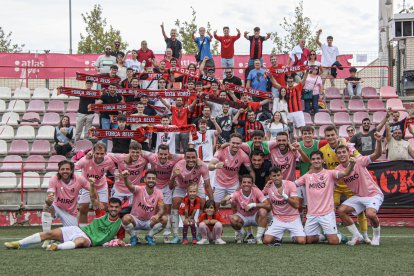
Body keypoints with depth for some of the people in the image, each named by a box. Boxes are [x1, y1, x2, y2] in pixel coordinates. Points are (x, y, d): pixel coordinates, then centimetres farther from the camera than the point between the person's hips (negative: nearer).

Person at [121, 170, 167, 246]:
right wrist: (125, 178, -62)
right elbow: (130, 186, -37)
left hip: (150, 221, 2)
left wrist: (157, 215, -39)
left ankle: (150, 236, 1)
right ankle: (133, 237, -3)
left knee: (164, 219, -25)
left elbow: (161, 210, -13)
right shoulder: (139, 190, -15)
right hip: (136, 220, -2)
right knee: (125, 218, -34)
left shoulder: (159, 193, -6)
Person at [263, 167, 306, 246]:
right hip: (278, 219, 2)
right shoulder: (269, 186, -4)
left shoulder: (290, 184, -13)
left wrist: (284, 195, -33)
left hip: (293, 218, -2)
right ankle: (278, 238, 16)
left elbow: (296, 205, -21)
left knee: (302, 241, -18)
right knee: (266, 240, -18)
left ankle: (294, 236, 18)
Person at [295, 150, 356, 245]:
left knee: (333, 241, -11)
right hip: (311, 215, 4)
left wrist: (351, 164, -39)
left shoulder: (330, 173, -3)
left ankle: (339, 236, 24)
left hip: (327, 213, -4)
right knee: (308, 240, 5)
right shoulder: (307, 176, 9)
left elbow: (345, 173, -18)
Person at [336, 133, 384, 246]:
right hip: (358, 196, 6)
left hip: (374, 194, -6)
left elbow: (377, 155, -28)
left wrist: (378, 142, -45)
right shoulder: (338, 170, -2)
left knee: (370, 214, -32)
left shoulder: (358, 162, -17)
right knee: (341, 210, -8)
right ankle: (357, 236, 6)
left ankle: (376, 236, 0)